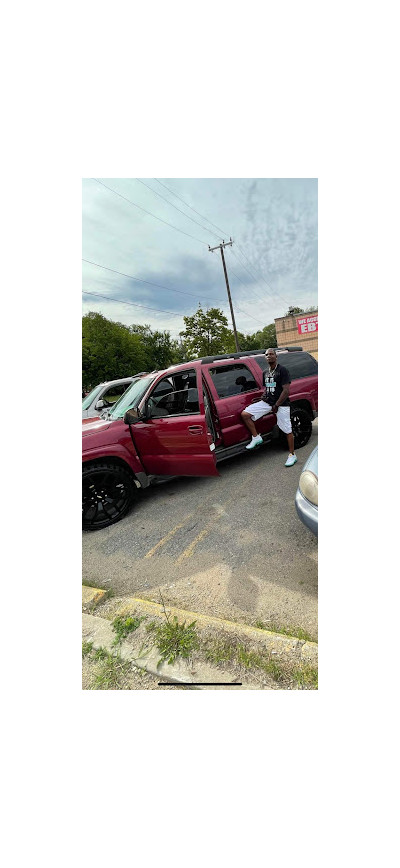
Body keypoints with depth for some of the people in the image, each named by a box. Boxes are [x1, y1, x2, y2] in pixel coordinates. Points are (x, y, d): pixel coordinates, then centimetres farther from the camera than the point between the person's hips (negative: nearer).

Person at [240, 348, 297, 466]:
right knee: (245, 414, -6)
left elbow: (286, 391, -15)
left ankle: (292, 455, 17)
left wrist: (276, 405, -15)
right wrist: (261, 399, 7)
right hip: (267, 402, 7)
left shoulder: (282, 370, -9)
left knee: (287, 430, 1)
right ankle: (256, 438, 5)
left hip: (281, 404, -6)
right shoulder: (266, 373, 14)